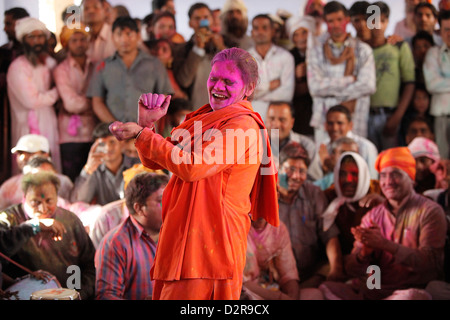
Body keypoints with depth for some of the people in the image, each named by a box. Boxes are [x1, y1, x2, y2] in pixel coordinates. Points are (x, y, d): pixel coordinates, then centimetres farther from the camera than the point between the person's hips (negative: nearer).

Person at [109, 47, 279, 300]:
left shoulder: (243, 125, -11)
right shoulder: (205, 118, 17)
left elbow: (192, 167, -22)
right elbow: (154, 161, 17)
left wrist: (141, 134, -16)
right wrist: (147, 123, 0)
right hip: (181, 240, 9)